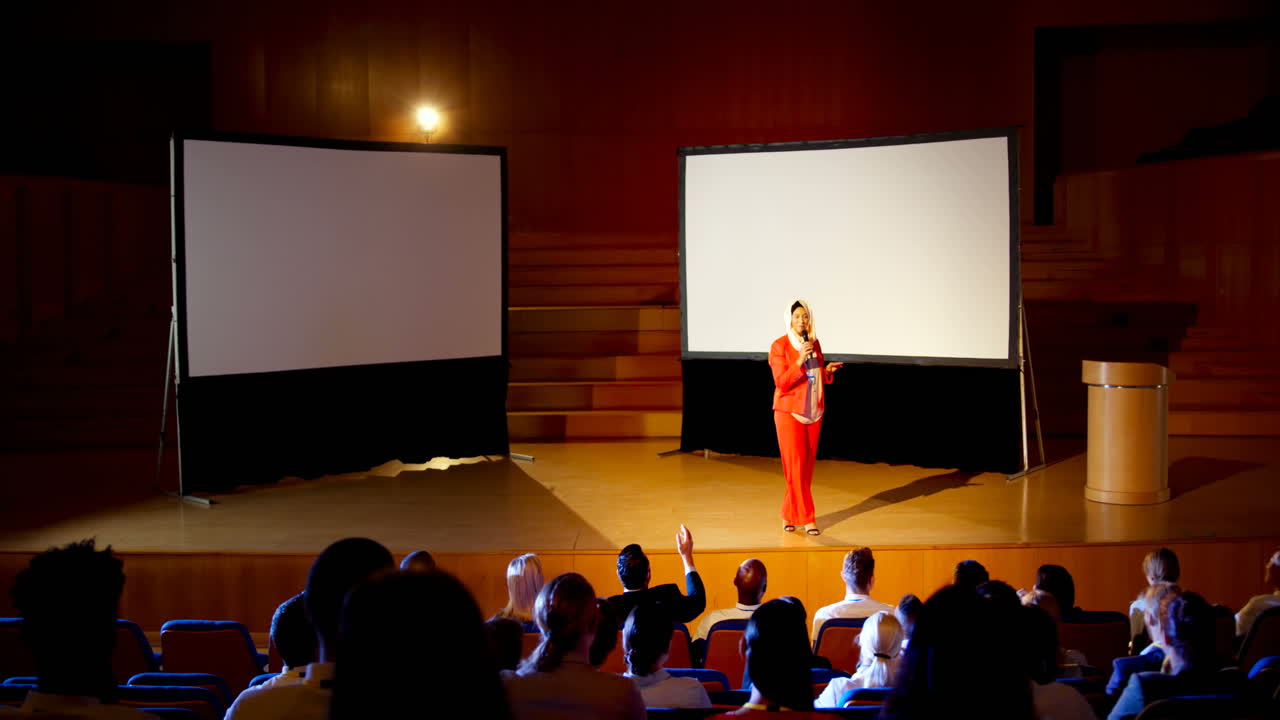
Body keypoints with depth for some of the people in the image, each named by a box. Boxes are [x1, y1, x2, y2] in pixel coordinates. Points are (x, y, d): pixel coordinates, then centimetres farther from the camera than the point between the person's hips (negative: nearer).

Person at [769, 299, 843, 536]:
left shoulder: (814, 343, 8)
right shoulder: (779, 346, -9)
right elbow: (781, 382, -15)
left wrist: (828, 371, -3)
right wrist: (799, 361, -27)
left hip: (813, 412, 6)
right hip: (789, 412, -6)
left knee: (807, 466, 7)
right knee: (796, 466, -6)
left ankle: (789, 515, 16)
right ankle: (807, 519, 0)